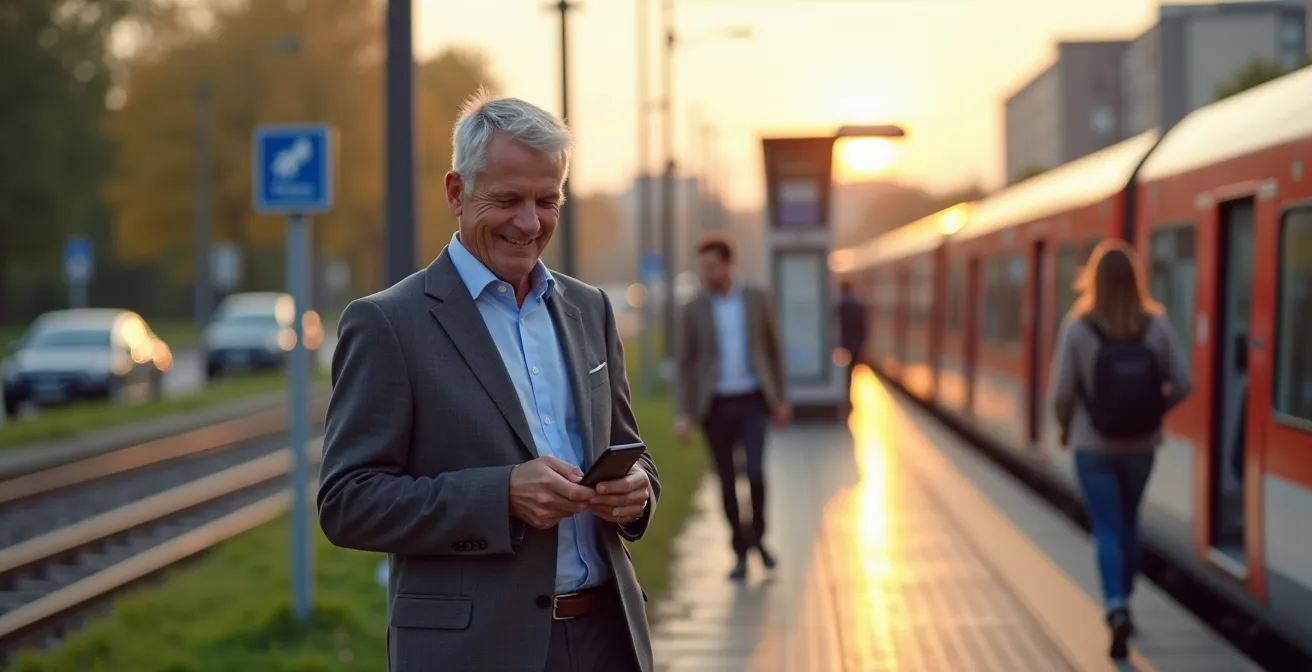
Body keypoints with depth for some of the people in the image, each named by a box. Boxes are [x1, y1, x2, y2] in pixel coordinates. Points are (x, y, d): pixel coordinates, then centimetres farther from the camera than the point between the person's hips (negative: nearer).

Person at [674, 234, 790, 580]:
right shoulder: (694, 310, 0)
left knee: (755, 472, -16)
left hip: (752, 402, 0)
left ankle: (757, 537, 10)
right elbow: (686, 364, 1)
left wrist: (782, 399, 7)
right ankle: (741, 554, 17)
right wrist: (683, 414, -8)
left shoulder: (757, 299, 1)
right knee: (727, 482, 3)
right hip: (716, 405, 0)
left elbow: (773, 350, 8)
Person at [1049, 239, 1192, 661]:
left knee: (1107, 530, 4)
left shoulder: (1077, 328, -14)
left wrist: (1067, 427, 6)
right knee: (1128, 522, 22)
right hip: (1141, 444, 3)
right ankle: (1121, 604, 34)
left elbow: (1062, 392, -13)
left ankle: (1118, 611, -13)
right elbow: (1182, 384, -6)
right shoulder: (1156, 325, -8)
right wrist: (1152, 412, 12)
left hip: (1093, 446, -3)